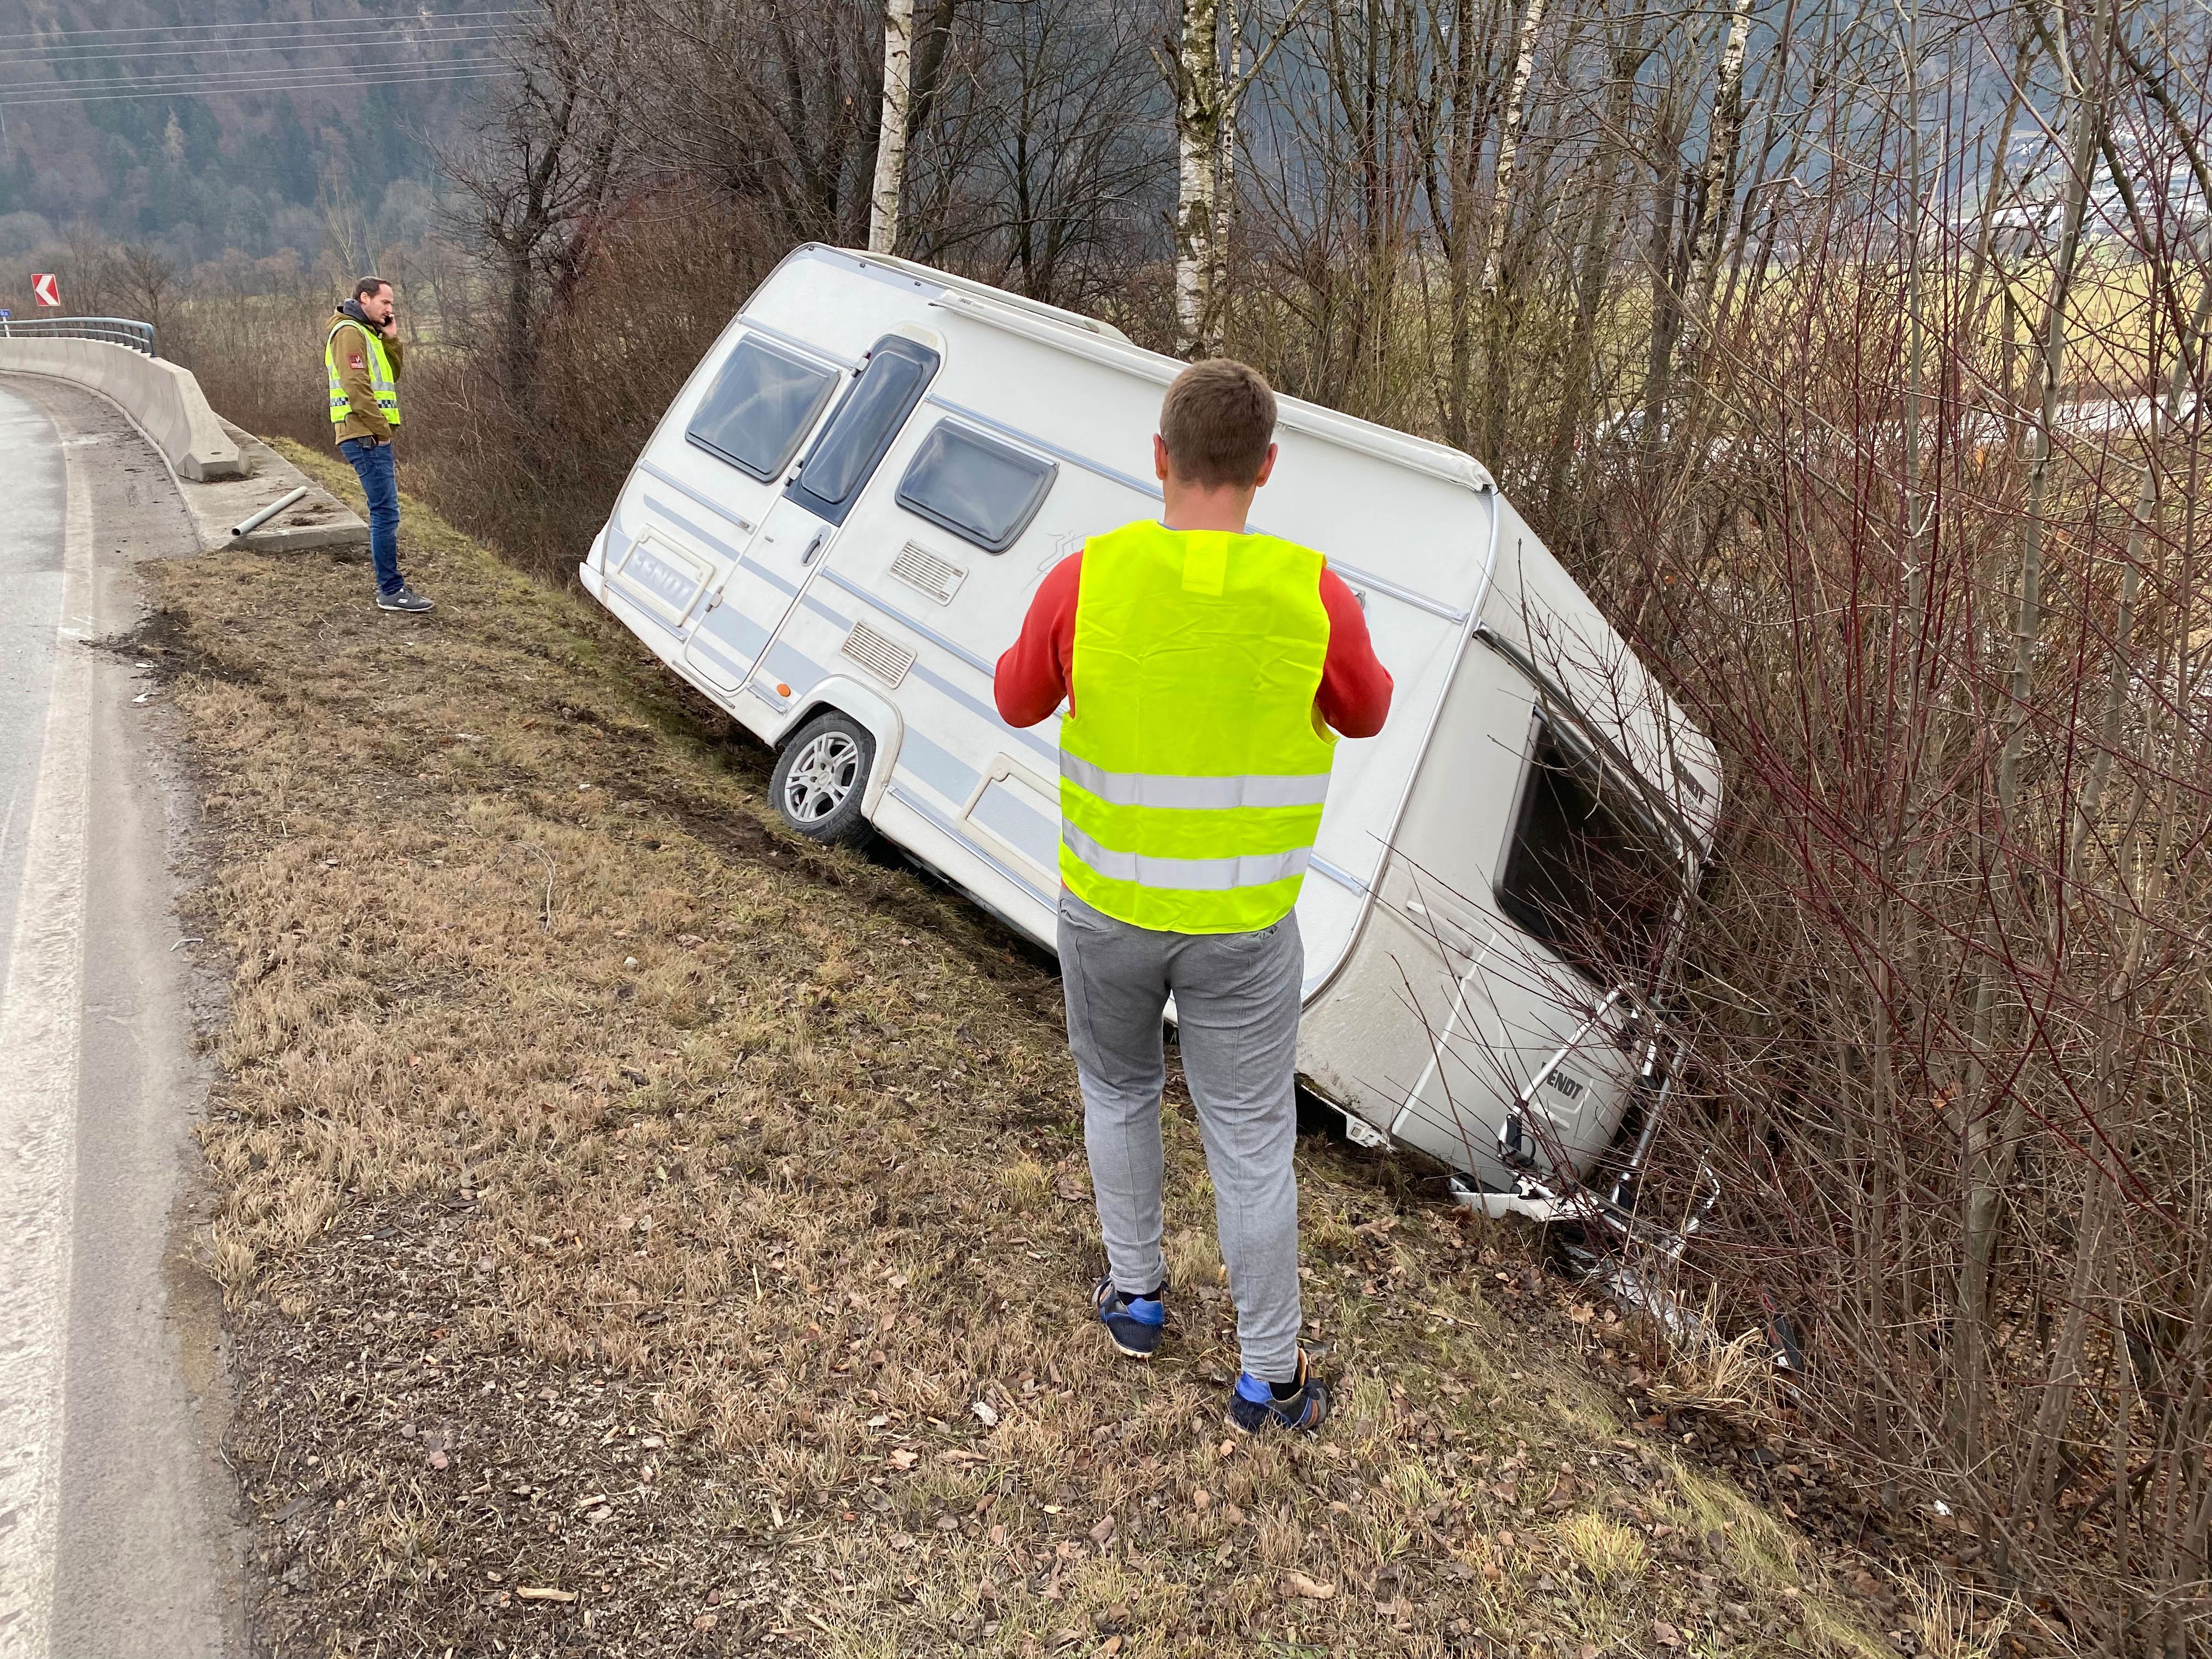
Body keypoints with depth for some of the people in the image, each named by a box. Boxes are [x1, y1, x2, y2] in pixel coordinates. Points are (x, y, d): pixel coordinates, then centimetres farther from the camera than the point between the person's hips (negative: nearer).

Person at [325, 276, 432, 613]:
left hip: (372, 437, 11)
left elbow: (391, 375, 20)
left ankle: (389, 586, 19)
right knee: (386, 513, -11)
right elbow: (355, 386, -19)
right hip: (366, 437, -11)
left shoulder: (366, 333, 21)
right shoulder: (349, 332, -11)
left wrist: (391, 339, 7)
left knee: (385, 512, 13)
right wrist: (382, 429, -16)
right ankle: (391, 591, -9)